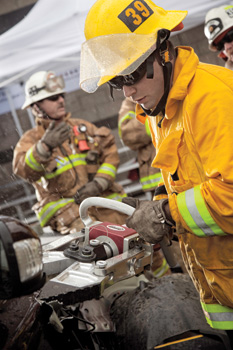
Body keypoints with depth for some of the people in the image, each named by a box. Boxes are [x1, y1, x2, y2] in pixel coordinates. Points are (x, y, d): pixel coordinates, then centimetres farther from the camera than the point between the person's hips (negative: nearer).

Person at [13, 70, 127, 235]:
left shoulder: (82, 127, 18)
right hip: (65, 207, -4)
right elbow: (23, 170, -15)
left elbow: (110, 152, 11)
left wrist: (99, 183, -7)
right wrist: (45, 146, -36)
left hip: (103, 198, 4)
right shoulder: (31, 139, 6)